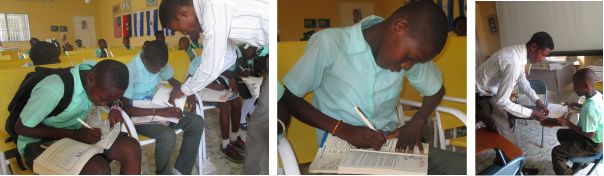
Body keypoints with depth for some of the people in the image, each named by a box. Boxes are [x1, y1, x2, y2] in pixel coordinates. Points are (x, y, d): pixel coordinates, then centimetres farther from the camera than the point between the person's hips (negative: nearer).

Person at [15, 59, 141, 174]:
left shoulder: (92, 73, -11)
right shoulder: (53, 90, -30)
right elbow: (21, 128, -18)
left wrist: (114, 108, -12)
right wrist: (75, 134, -25)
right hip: (39, 144, -6)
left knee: (131, 148, -18)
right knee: (98, 170, -33)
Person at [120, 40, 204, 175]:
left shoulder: (159, 64, -4)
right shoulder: (130, 71, -24)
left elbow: (172, 81, 14)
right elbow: (125, 109, -26)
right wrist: (160, 112, -32)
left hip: (158, 107, 7)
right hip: (138, 116, -7)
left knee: (197, 122, -12)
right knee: (168, 136, -34)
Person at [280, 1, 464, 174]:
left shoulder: (411, 50, 1)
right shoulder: (330, 43, -15)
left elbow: (436, 90, 19)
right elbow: (288, 97, -8)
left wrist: (416, 123, -2)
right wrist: (344, 130, -18)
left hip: (391, 143, 6)